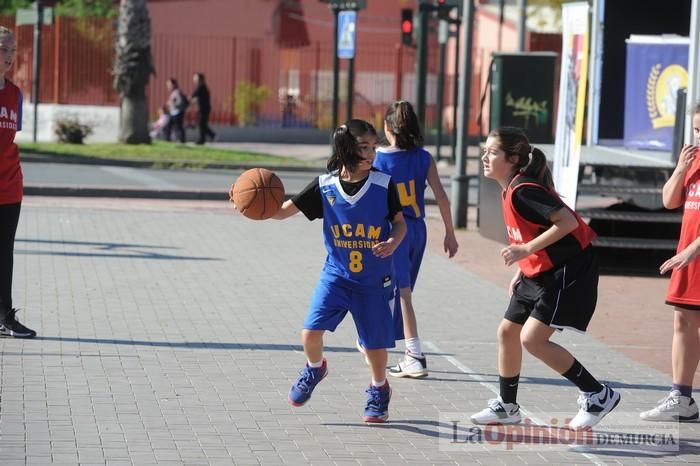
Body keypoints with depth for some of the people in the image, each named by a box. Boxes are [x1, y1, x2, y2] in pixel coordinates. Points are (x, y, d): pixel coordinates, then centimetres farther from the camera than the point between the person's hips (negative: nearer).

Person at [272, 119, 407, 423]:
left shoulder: (384, 185, -10)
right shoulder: (325, 187, -8)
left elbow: (400, 223, 1)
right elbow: (283, 212, -5)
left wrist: (393, 242, -20)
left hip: (374, 279, -1)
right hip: (336, 273, 1)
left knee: (375, 343, 5)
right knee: (311, 332, -12)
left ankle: (378, 390, 33)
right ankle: (315, 369, 22)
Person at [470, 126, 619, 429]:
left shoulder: (523, 191, -22)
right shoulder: (510, 190, 9)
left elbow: (567, 222, -29)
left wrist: (526, 250, -28)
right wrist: (520, 273, 19)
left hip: (569, 272, -10)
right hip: (539, 274, 10)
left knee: (532, 338, -15)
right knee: (507, 331, 12)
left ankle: (598, 395, -4)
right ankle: (507, 407, 27)